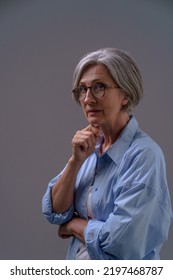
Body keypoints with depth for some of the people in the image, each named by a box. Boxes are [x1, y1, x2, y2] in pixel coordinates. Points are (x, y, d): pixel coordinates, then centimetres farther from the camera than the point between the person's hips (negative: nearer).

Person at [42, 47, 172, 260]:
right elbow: (54, 212, -3)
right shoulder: (89, 146, 0)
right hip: (78, 269, 6)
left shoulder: (144, 154, -22)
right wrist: (76, 161, -16)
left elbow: (118, 241, -27)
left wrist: (72, 225, -11)